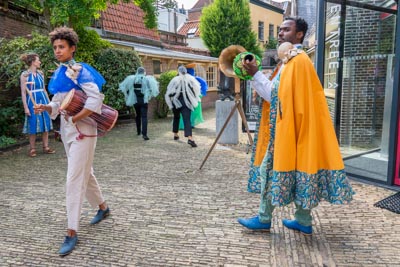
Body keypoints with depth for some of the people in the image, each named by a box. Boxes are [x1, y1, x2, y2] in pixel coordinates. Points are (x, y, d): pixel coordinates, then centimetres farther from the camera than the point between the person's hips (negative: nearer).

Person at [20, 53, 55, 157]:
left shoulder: (40, 73, 8)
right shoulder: (25, 75, -7)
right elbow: (23, 92, -8)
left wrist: (49, 102, 14)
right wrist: (25, 107, -13)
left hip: (43, 101, 5)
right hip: (32, 102, -5)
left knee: (45, 123, 6)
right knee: (33, 125, 1)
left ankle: (46, 147, 15)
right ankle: (32, 149, 12)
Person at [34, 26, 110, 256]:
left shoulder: (80, 71, -13)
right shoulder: (59, 73, 11)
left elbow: (96, 100, -24)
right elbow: (58, 103, 16)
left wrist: (74, 118, -21)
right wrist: (46, 108, -5)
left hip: (82, 130, -8)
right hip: (67, 130, 9)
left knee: (75, 179, -8)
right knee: (85, 173, 18)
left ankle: (72, 233, 0)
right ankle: (103, 207, 38)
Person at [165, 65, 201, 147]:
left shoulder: (175, 80, -5)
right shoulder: (190, 79, -3)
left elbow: (169, 91, -4)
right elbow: (197, 89, -6)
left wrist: (170, 100, 8)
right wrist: (194, 99, 6)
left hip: (176, 102, 1)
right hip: (187, 102, -1)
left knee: (176, 117, 24)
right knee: (187, 119, -9)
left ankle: (176, 134, 34)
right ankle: (190, 138, -28)